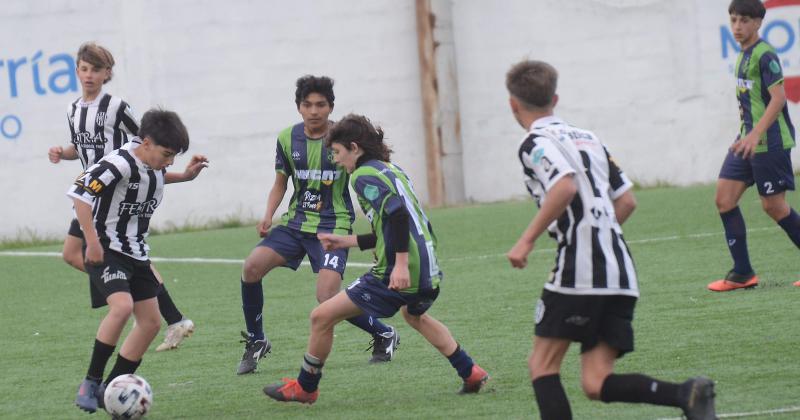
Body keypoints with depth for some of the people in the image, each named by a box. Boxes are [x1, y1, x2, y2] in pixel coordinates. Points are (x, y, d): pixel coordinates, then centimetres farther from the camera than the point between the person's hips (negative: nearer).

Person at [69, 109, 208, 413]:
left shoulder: (155, 167, 4)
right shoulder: (119, 164, -22)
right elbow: (79, 194, -27)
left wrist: (187, 174, 16)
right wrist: (93, 242, -28)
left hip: (136, 253, 9)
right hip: (106, 250, -9)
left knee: (151, 322, 6)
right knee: (122, 306, -30)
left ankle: (108, 391, 13)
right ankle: (91, 382, -18)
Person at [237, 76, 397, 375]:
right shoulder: (288, 138, 2)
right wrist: (268, 215, -1)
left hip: (333, 227, -4)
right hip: (296, 223, 4)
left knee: (327, 298, -21)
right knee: (252, 266, -17)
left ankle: (384, 335, 5)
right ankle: (255, 342, 3)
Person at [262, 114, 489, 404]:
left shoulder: (364, 175, -8)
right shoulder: (390, 169, 20)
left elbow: (397, 213, -23)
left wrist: (401, 264, -27)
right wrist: (347, 241, 28)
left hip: (399, 275, -10)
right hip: (428, 271, 10)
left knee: (322, 317, -3)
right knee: (415, 315, 41)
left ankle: (305, 388, 10)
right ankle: (472, 375, 40)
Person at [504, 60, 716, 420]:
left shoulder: (536, 143, -3)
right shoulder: (586, 137, 22)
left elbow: (565, 186, -22)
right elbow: (626, 201, 21)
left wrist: (527, 240, -17)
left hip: (578, 271, -8)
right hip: (620, 274, 8)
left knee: (542, 365, 3)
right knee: (596, 384, 3)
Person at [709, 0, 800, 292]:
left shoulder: (765, 55, -14)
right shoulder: (743, 56, 14)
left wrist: (756, 134, -30)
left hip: (770, 142, -9)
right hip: (748, 140, 9)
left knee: (773, 205, -4)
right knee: (724, 199, 2)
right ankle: (742, 273, 5)